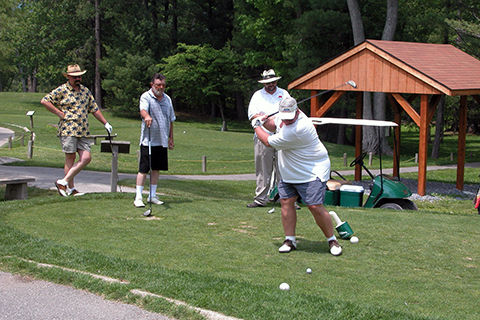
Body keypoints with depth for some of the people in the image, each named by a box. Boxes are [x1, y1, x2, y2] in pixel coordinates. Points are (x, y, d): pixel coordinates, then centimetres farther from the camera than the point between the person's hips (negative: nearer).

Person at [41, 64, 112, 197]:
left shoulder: (85, 91, 17)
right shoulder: (62, 90, -2)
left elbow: (95, 108, 25)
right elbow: (44, 101, -7)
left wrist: (105, 123, 22)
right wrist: (60, 114, -8)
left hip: (83, 131, 6)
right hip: (68, 130, -6)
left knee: (86, 158, -4)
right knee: (71, 157, -4)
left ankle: (64, 181, 3)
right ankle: (71, 188, 5)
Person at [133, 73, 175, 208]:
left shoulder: (167, 99, 14)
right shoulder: (146, 97, -6)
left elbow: (171, 120, 21)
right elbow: (143, 110, -27)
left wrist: (170, 138, 19)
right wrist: (146, 116, -50)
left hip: (162, 141, 6)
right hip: (148, 140, -6)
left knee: (156, 168, 11)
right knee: (144, 169, -6)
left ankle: (152, 196, 19)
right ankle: (138, 197, -3)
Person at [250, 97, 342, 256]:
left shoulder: (298, 129, -32)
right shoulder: (284, 116, -4)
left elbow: (269, 142, -22)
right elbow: (274, 124, 20)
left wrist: (256, 126, -4)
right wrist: (264, 121, -5)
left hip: (312, 172, -9)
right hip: (288, 171, 9)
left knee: (315, 206, -13)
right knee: (286, 202, 2)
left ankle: (332, 240, 3)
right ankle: (290, 240, 12)